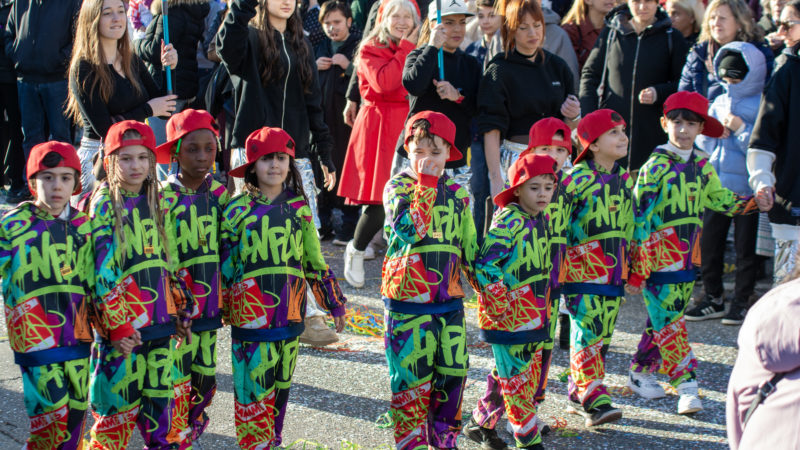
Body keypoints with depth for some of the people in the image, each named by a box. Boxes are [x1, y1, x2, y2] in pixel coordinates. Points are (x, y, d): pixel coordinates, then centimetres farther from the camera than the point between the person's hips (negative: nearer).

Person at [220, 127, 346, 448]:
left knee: (282, 383, 12)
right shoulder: (238, 209, -2)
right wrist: (218, 307, 3)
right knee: (254, 384, -3)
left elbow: (314, 259, 14)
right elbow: (223, 262, 3)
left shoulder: (298, 207, 6)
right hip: (250, 311, -3)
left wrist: (334, 301, 15)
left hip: (289, 311, 3)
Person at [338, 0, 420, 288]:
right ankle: (356, 252, 15)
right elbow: (383, 83, -19)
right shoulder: (370, 50, -2)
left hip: (407, 127, 5)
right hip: (377, 127, -5)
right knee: (380, 200, -8)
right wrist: (405, 48, -12)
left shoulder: (416, 51, 15)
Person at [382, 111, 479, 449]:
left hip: (449, 299, 4)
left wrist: (486, 285, 16)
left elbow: (469, 246, 18)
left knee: (454, 372, 6)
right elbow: (410, 228, -23)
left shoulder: (456, 193, 10)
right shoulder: (397, 187, -4)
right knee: (411, 378, 0)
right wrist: (426, 182, -20)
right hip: (407, 299, -4)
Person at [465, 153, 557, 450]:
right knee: (517, 380, 1)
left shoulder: (542, 219, 9)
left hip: (535, 315, 9)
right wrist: (499, 306, -18)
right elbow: (485, 264, -22)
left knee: (523, 376, 16)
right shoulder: (508, 222, -17)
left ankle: (481, 423, 30)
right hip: (509, 316, -9)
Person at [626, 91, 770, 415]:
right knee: (669, 323, -7)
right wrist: (636, 270, -14)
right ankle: (687, 387, -7)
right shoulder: (655, 167, -12)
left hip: (687, 259, 7)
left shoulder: (702, 166, 7)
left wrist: (754, 203, 1)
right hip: (658, 258, -7)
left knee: (663, 320, 14)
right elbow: (639, 217, -12)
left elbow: (720, 199, 20)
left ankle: (641, 371, 29)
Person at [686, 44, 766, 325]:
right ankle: (713, 299, 22)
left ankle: (742, 302, 14)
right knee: (708, 243, 9)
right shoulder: (720, 102, 11)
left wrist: (740, 128, -19)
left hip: (746, 189, -6)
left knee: (745, 248, 3)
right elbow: (700, 138, 15)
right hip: (716, 186, 6)